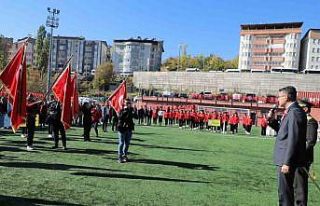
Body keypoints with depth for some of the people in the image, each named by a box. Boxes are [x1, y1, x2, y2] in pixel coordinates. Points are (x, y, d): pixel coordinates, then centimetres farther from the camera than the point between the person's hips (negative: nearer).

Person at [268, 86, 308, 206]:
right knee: (284, 192, 20)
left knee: (285, 193, 1)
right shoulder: (290, 112, 13)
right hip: (285, 160, 10)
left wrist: (287, 162, -22)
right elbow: (283, 132, 20)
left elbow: (293, 140, -23)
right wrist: (271, 120, 8)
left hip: (290, 162, -10)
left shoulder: (294, 112, -18)